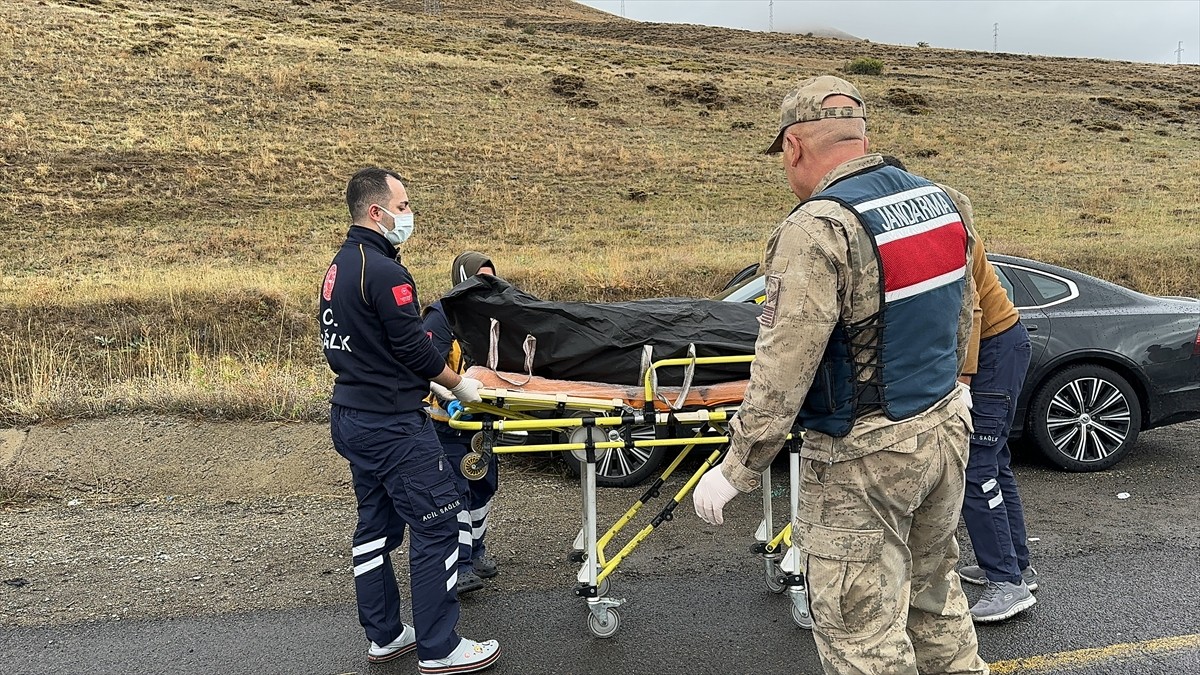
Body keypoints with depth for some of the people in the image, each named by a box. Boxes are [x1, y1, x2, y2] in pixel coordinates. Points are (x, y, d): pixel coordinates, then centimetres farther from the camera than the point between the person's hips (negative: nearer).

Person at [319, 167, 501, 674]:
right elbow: (413, 346, -19)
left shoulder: (338, 267, 12)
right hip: (392, 424, -10)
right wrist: (459, 384, -2)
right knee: (436, 525, -1)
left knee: (376, 524, 16)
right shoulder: (384, 271, -19)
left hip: (349, 417, 10)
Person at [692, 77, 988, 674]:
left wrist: (736, 469, -15)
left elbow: (783, 371, -25)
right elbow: (962, 319, 13)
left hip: (864, 458, -8)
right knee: (933, 589, 27)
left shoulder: (818, 230, -23)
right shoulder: (945, 203, 3)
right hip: (946, 429, 9)